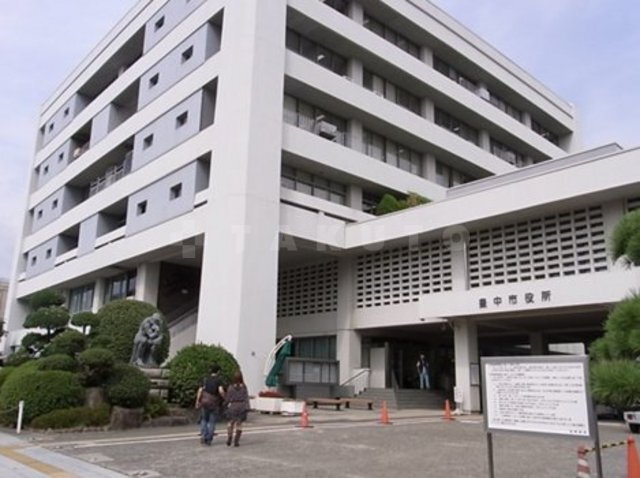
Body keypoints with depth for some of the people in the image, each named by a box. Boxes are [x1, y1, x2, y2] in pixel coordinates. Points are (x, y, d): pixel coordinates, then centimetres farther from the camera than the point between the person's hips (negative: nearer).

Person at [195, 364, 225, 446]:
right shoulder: (218, 380, -8)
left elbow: (200, 391, -2)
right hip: (215, 403, -2)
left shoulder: (205, 379, 3)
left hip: (205, 402, 2)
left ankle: (203, 435, -1)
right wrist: (224, 398, -3)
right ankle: (209, 439, 5)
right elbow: (221, 391, -21)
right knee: (211, 422, 8)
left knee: (204, 420, 17)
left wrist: (197, 402, 5)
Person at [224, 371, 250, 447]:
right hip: (241, 406, 0)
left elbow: (228, 398, 0)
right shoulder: (244, 387, -3)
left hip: (232, 406, 0)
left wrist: (227, 405, 17)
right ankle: (236, 441, 6)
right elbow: (246, 398, -5)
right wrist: (246, 408, -3)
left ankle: (229, 438, 7)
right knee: (239, 424, 7)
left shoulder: (231, 387, -5)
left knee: (231, 423, 16)